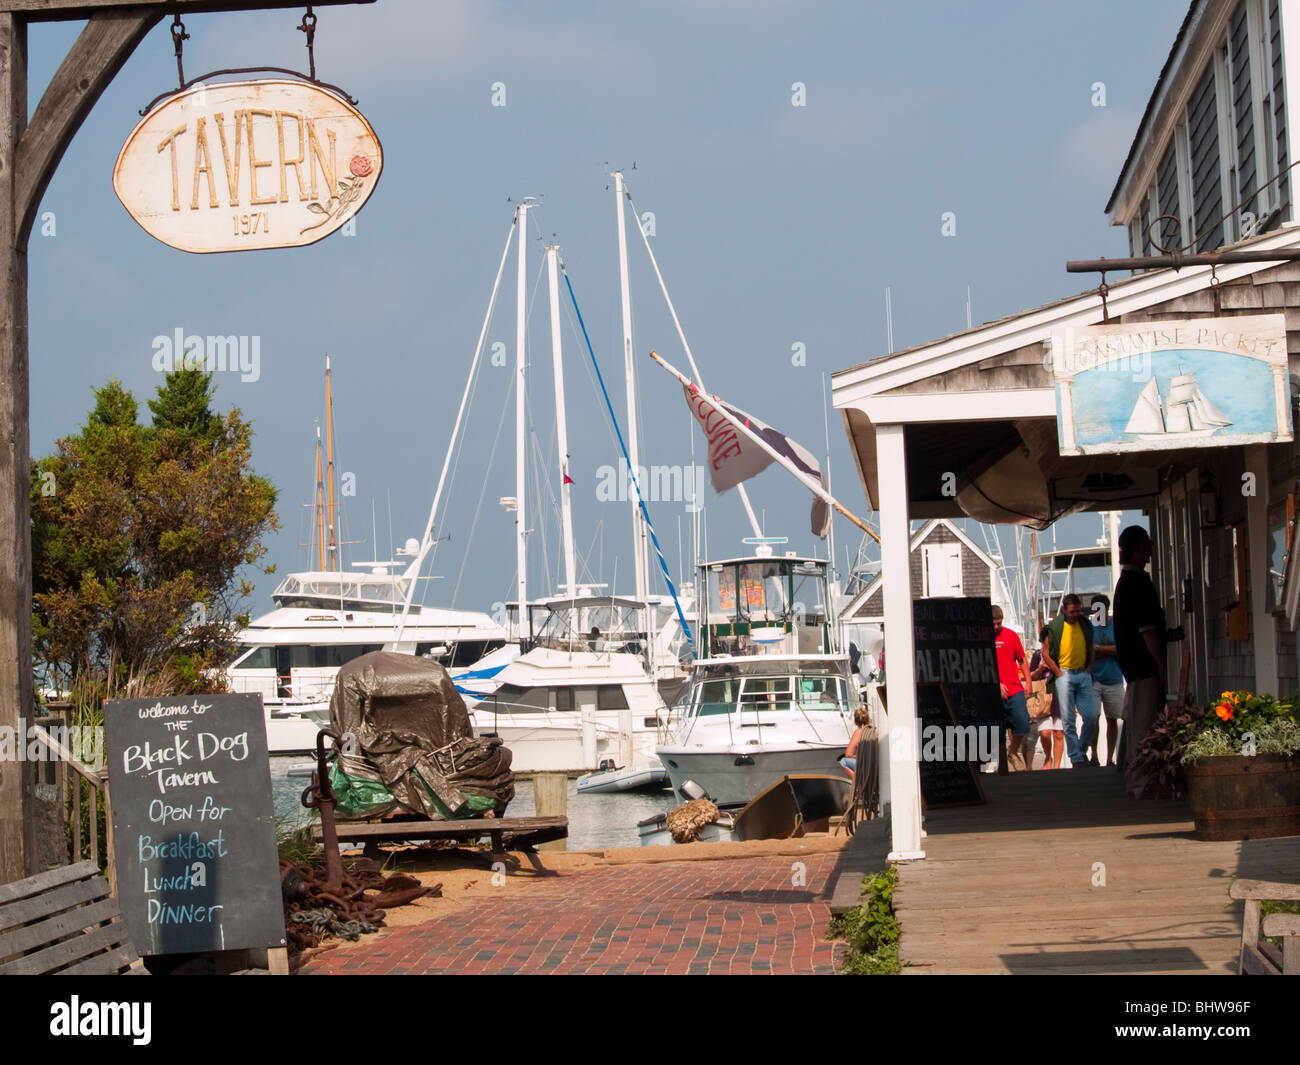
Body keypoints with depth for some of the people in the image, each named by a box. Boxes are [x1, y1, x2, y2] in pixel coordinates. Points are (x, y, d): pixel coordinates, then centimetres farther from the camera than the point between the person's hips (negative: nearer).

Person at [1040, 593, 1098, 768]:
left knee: (1091, 717, -4)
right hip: (1064, 675, -4)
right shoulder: (1054, 627, -4)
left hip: (1083, 675, 4)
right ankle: (1076, 759, 2)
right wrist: (1059, 673, -6)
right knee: (1068, 720, -4)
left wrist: (1089, 668, 7)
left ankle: (1081, 750, 18)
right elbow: (1046, 653, -1)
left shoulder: (1086, 625, 9)